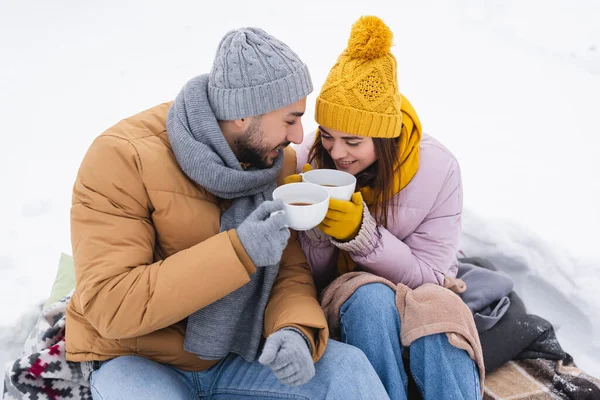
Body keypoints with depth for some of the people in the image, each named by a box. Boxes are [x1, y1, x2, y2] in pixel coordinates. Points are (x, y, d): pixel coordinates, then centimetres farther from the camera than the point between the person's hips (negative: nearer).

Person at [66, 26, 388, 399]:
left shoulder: (279, 163, -4)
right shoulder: (123, 157, -21)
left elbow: (291, 270, -3)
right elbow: (108, 304, -25)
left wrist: (295, 331, -25)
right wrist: (237, 252, -34)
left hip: (235, 352, 4)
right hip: (137, 359, -3)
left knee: (349, 368, -15)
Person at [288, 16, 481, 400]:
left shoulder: (438, 168, -16)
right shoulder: (308, 158, -12)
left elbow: (431, 277, -14)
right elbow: (313, 278, -4)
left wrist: (361, 234, -30)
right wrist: (313, 228, -27)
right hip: (342, 300, 1)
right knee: (371, 298, -33)